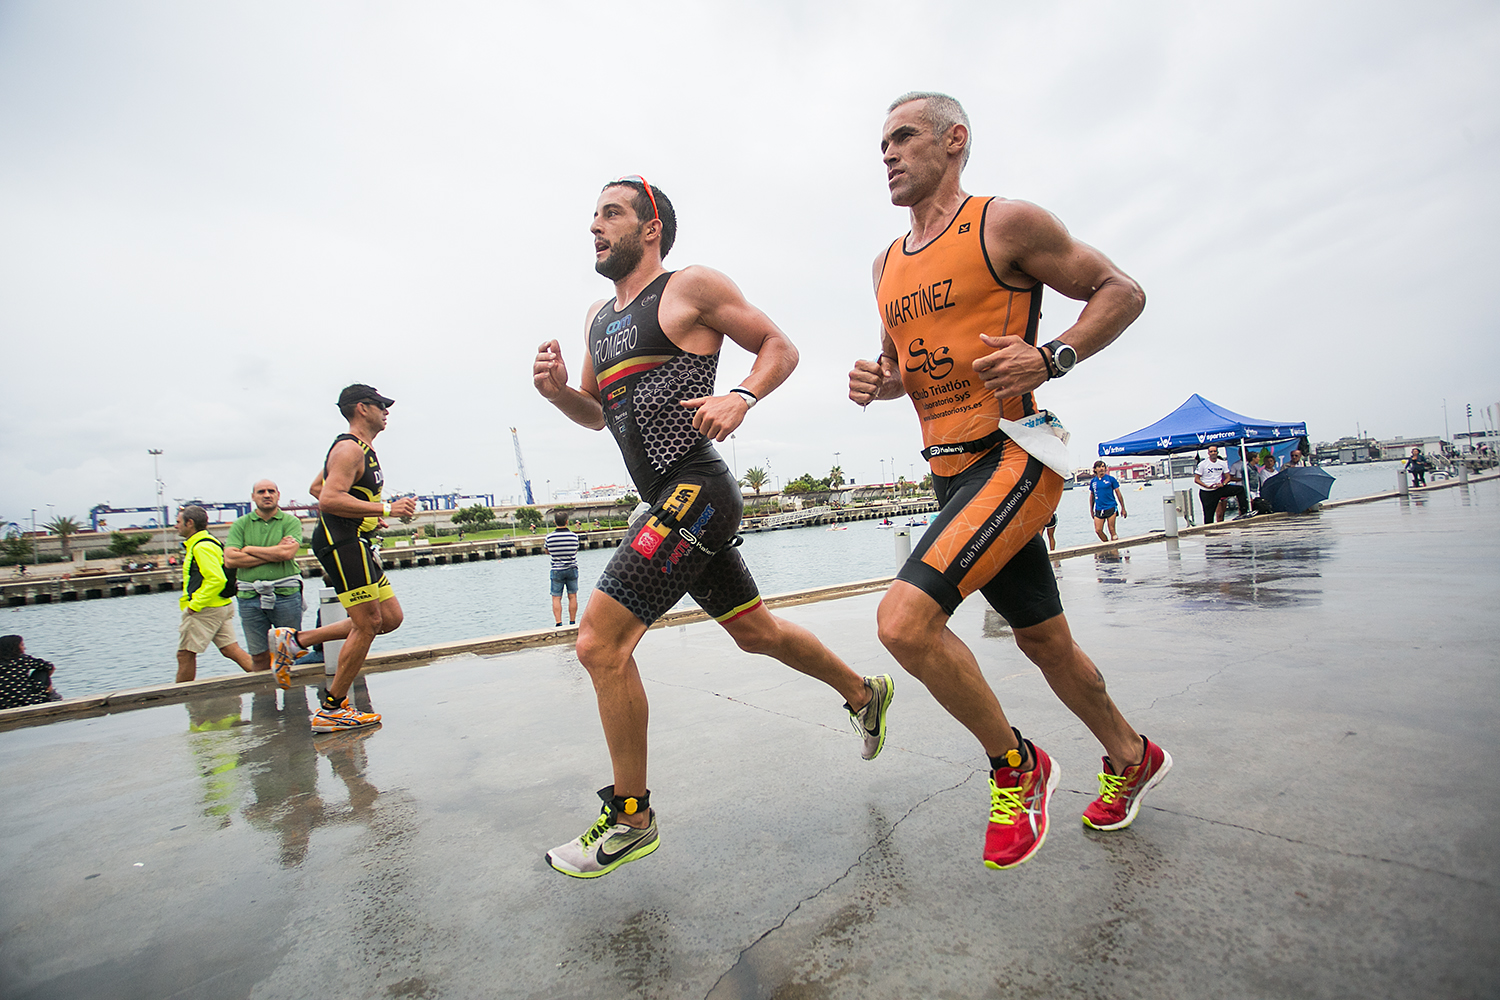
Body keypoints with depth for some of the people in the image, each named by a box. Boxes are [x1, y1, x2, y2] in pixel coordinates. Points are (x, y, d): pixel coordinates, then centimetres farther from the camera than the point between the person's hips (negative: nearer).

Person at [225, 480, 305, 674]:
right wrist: (274, 553, -8)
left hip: (286, 594, -2)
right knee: (259, 656, 7)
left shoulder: (291, 521, 3)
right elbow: (230, 559, -5)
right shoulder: (240, 524, 9)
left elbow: (287, 553, -13)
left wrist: (249, 550, -3)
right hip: (250, 597, 2)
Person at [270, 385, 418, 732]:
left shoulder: (364, 450, 20)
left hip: (355, 544, 10)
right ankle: (331, 710, 6)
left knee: (391, 618, 9)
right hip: (342, 544, -10)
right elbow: (329, 499, -24)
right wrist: (385, 509, -23)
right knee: (368, 623, -7)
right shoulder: (349, 448, -12)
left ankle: (296, 640, 17)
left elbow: (317, 488, 29)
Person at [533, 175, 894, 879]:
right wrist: (557, 390, 4)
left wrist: (741, 397, -17)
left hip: (696, 491, -9)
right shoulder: (598, 317, 21)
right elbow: (597, 414, 25)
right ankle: (864, 693, 42)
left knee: (600, 641, -11)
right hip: (671, 503, 9)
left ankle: (630, 818, 7)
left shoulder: (692, 286, -1)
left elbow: (779, 346, 1)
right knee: (757, 632, 19)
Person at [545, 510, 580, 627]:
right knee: (572, 596, 8)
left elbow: (547, 552, 9)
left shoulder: (549, 537, -7)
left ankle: (559, 624, -5)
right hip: (572, 569, 1)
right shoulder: (573, 536, -6)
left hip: (557, 570, -1)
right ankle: (572, 622, 11)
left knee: (556, 598, 4)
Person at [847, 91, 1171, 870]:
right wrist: (875, 382, 4)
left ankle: (1015, 764, 4)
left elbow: (1121, 292, 0)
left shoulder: (1006, 224, -3)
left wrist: (1050, 358, -16)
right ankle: (1131, 758, 43)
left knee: (904, 618, -22)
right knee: (1043, 640, 17)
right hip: (949, 473, 7)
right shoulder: (887, 265, 17)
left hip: (1012, 457, -7)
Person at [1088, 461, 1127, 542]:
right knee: (1098, 530, -2)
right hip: (1099, 510, 3)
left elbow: (1118, 494, 3)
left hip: (1111, 507, -3)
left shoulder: (1111, 479, -1)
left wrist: (1123, 509, 3)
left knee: (1112, 531, -4)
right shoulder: (1093, 481, 7)